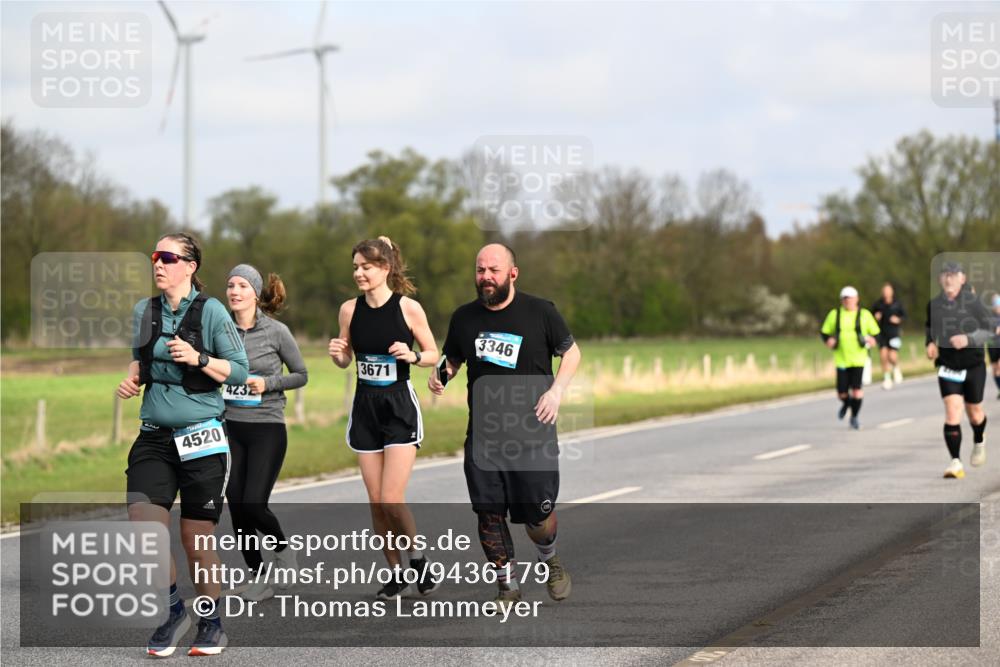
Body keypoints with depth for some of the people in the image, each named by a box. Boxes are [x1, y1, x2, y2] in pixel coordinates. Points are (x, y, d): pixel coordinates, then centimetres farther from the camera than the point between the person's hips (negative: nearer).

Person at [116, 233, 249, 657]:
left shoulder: (211, 311, -6)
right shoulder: (144, 311, 7)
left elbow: (240, 370, -5)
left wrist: (198, 359, -19)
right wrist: (132, 378, 5)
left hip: (201, 438, -4)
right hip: (154, 437, 4)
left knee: (196, 539, 3)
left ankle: (211, 621, 23)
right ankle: (172, 610, 10)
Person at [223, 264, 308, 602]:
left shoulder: (276, 331, -6)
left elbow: (301, 375, 2)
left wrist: (268, 383, -12)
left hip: (267, 428, -4)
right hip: (230, 428, 4)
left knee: (253, 505, -12)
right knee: (236, 507, 2)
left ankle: (282, 547, 20)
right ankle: (257, 578, 16)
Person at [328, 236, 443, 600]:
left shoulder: (408, 308, -8)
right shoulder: (350, 309, 2)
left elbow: (434, 354, 0)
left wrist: (413, 355, -20)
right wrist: (337, 354, -9)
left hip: (400, 406, -4)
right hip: (365, 407, 4)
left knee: (392, 499, -12)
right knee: (376, 501, 5)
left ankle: (417, 557, 11)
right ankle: (395, 572, 17)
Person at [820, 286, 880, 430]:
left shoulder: (864, 315, 5)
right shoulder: (834, 315, 7)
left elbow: (875, 332, 11)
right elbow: (824, 332, 12)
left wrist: (871, 339, -11)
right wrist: (828, 340, -9)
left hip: (858, 359, -1)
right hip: (841, 359, 1)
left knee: (857, 390, -11)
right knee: (842, 393, 0)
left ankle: (854, 417, 10)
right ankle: (846, 404, 36)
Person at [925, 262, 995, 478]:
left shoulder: (972, 302, -11)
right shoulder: (934, 304, 0)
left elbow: (990, 328, -9)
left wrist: (968, 339, -24)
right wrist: (930, 343, 1)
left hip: (973, 365, -1)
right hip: (948, 366, 1)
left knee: (974, 412, 12)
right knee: (952, 411, -14)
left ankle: (979, 442, 47)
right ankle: (956, 462, -14)